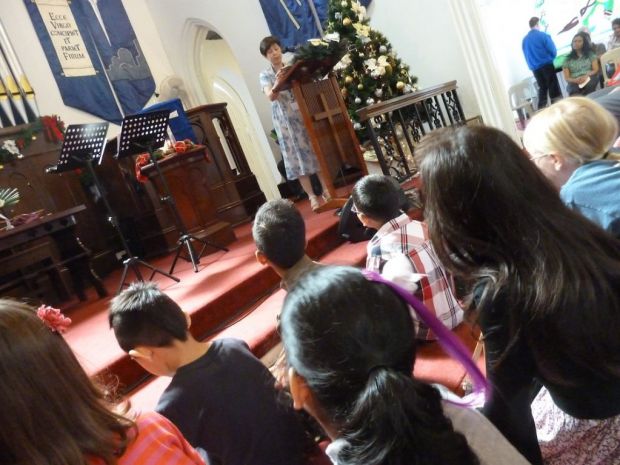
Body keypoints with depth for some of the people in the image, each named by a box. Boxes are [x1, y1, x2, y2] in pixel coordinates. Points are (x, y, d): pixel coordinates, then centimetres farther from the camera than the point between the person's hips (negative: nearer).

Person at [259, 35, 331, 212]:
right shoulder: (265, 75, 2)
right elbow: (271, 96, -14)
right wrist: (278, 83, -33)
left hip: (303, 113, 2)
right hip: (285, 119, -2)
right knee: (297, 154, -2)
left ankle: (326, 189, 9)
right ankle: (312, 196, 0)